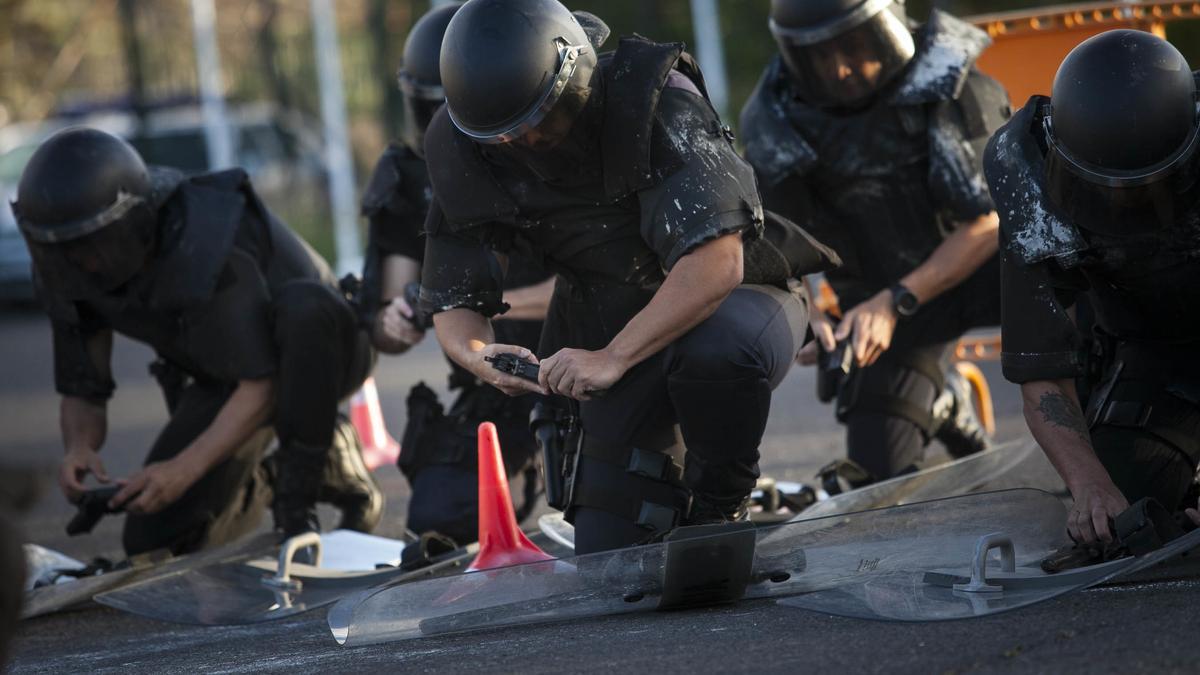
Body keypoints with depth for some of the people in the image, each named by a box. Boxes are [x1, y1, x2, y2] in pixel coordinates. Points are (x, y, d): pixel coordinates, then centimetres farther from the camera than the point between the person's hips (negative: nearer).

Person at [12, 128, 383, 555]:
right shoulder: (68, 274, -17)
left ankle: (301, 482, -24)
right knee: (155, 544, -7)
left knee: (303, 304, -42)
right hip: (222, 384, 6)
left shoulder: (204, 249, -37)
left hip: (320, 349, -6)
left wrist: (185, 468, -45)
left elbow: (262, 387, -35)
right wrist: (79, 447, -32)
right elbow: (81, 391, -9)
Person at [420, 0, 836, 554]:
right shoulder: (468, 155, -14)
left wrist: (611, 358, -44)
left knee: (717, 348, -41)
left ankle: (719, 507, -16)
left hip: (738, 295, -4)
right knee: (610, 558, -10)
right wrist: (476, 353, -31)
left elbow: (716, 262, -38)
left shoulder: (657, 103, -29)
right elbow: (452, 299, -8)